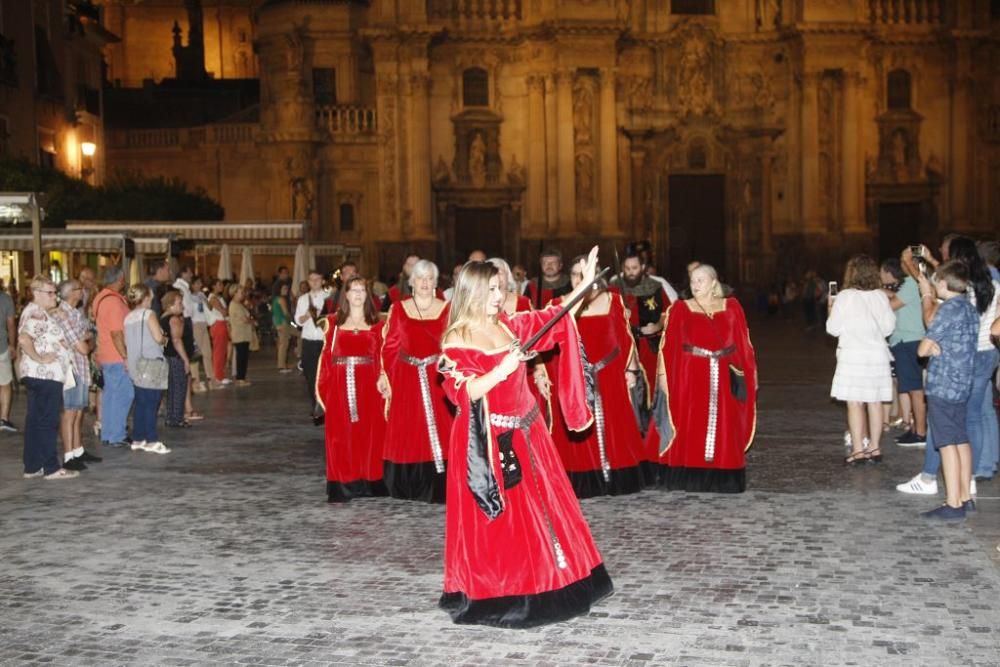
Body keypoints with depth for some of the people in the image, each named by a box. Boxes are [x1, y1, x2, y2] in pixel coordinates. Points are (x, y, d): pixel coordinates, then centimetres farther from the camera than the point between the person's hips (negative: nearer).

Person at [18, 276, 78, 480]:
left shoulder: (39, 312, 17)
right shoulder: (37, 314, -14)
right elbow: (24, 339, -29)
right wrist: (39, 358, -21)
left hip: (37, 376, 10)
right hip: (45, 374, -10)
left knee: (35, 421, 11)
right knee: (48, 421, -5)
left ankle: (32, 467, 17)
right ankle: (51, 468, -1)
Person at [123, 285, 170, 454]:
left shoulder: (128, 318, 10)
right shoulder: (148, 314, -9)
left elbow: (126, 341, 10)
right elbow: (158, 337, -17)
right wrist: (165, 340, 3)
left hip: (135, 366, 7)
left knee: (140, 403, 11)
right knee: (151, 404, -4)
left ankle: (138, 439, 13)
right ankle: (152, 441, -5)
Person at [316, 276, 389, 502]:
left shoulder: (376, 323, 7)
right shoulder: (333, 321, 6)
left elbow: (381, 354, 2)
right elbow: (326, 354, 1)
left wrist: (383, 378, -12)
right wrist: (323, 387, -6)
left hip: (368, 384, 1)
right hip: (341, 384, -1)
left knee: (369, 431, 4)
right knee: (341, 433, 0)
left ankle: (369, 481, 14)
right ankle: (342, 486, 4)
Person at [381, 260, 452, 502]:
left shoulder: (447, 309, 1)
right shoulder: (398, 309, 4)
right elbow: (390, 346, 3)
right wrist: (387, 377, -4)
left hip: (438, 378, -1)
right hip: (407, 379, 1)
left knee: (439, 430, -1)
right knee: (407, 433, 7)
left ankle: (439, 486, 7)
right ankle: (408, 485, 18)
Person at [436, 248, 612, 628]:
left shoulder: (507, 325, 7)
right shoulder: (457, 339, -10)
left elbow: (552, 318, 14)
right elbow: (466, 393, -18)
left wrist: (586, 283, 10)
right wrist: (502, 369, -26)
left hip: (524, 434, 7)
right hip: (487, 440, -7)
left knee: (539, 507, 13)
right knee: (497, 519, 0)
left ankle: (540, 583, 26)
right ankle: (492, 593, 12)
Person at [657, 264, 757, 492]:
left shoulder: (731, 307, 9)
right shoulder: (680, 308, 3)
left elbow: (743, 344, 9)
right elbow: (669, 344, -3)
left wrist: (749, 375, 4)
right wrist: (663, 374, -11)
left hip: (723, 377, 2)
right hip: (690, 377, -2)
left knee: (724, 430, 4)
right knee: (690, 429, -2)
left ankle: (721, 478, 11)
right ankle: (690, 477, 4)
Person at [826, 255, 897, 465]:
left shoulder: (844, 297, -10)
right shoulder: (881, 296, 1)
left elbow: (833, 328, -7)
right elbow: (889, 326, 7)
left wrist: (831, 310, 9)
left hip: (852, 355, -4)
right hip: (877, 354, 4)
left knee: (854, 402, -1)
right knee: (875, 402, 9)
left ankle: (858, 450, -2)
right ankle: (874, 448, 15)